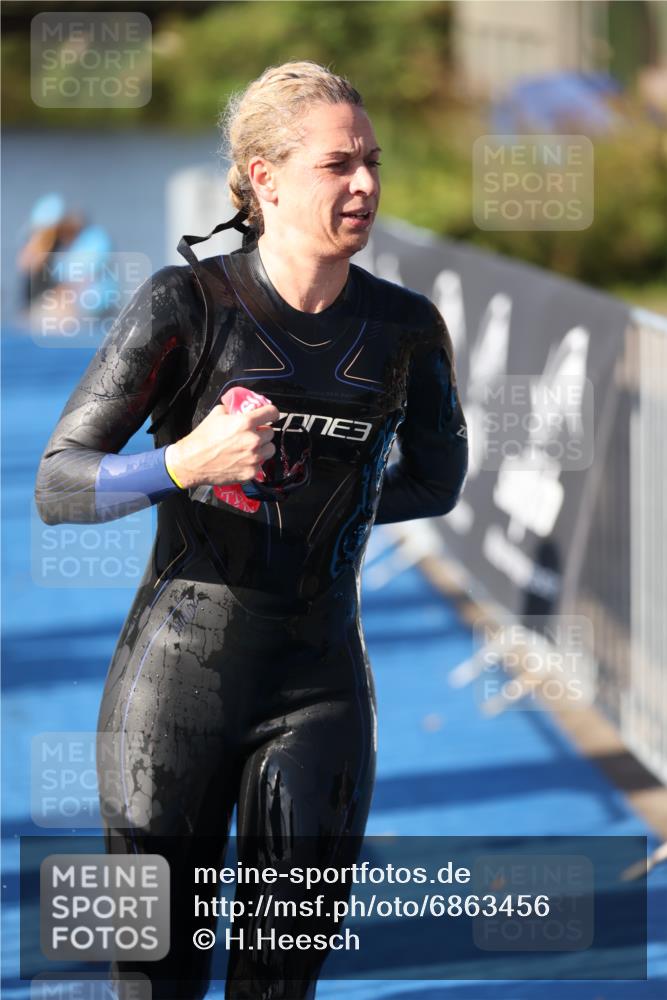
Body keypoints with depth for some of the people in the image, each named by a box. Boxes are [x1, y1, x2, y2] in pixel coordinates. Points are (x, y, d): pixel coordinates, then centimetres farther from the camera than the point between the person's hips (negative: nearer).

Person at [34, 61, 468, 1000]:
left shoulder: (407, 330, 2)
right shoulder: (186, 305, -8)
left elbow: (438, 481, 20)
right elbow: (56, 485, -9)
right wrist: (185, 465, -25)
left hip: (319, 685, 3)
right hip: (178, 679, -2)